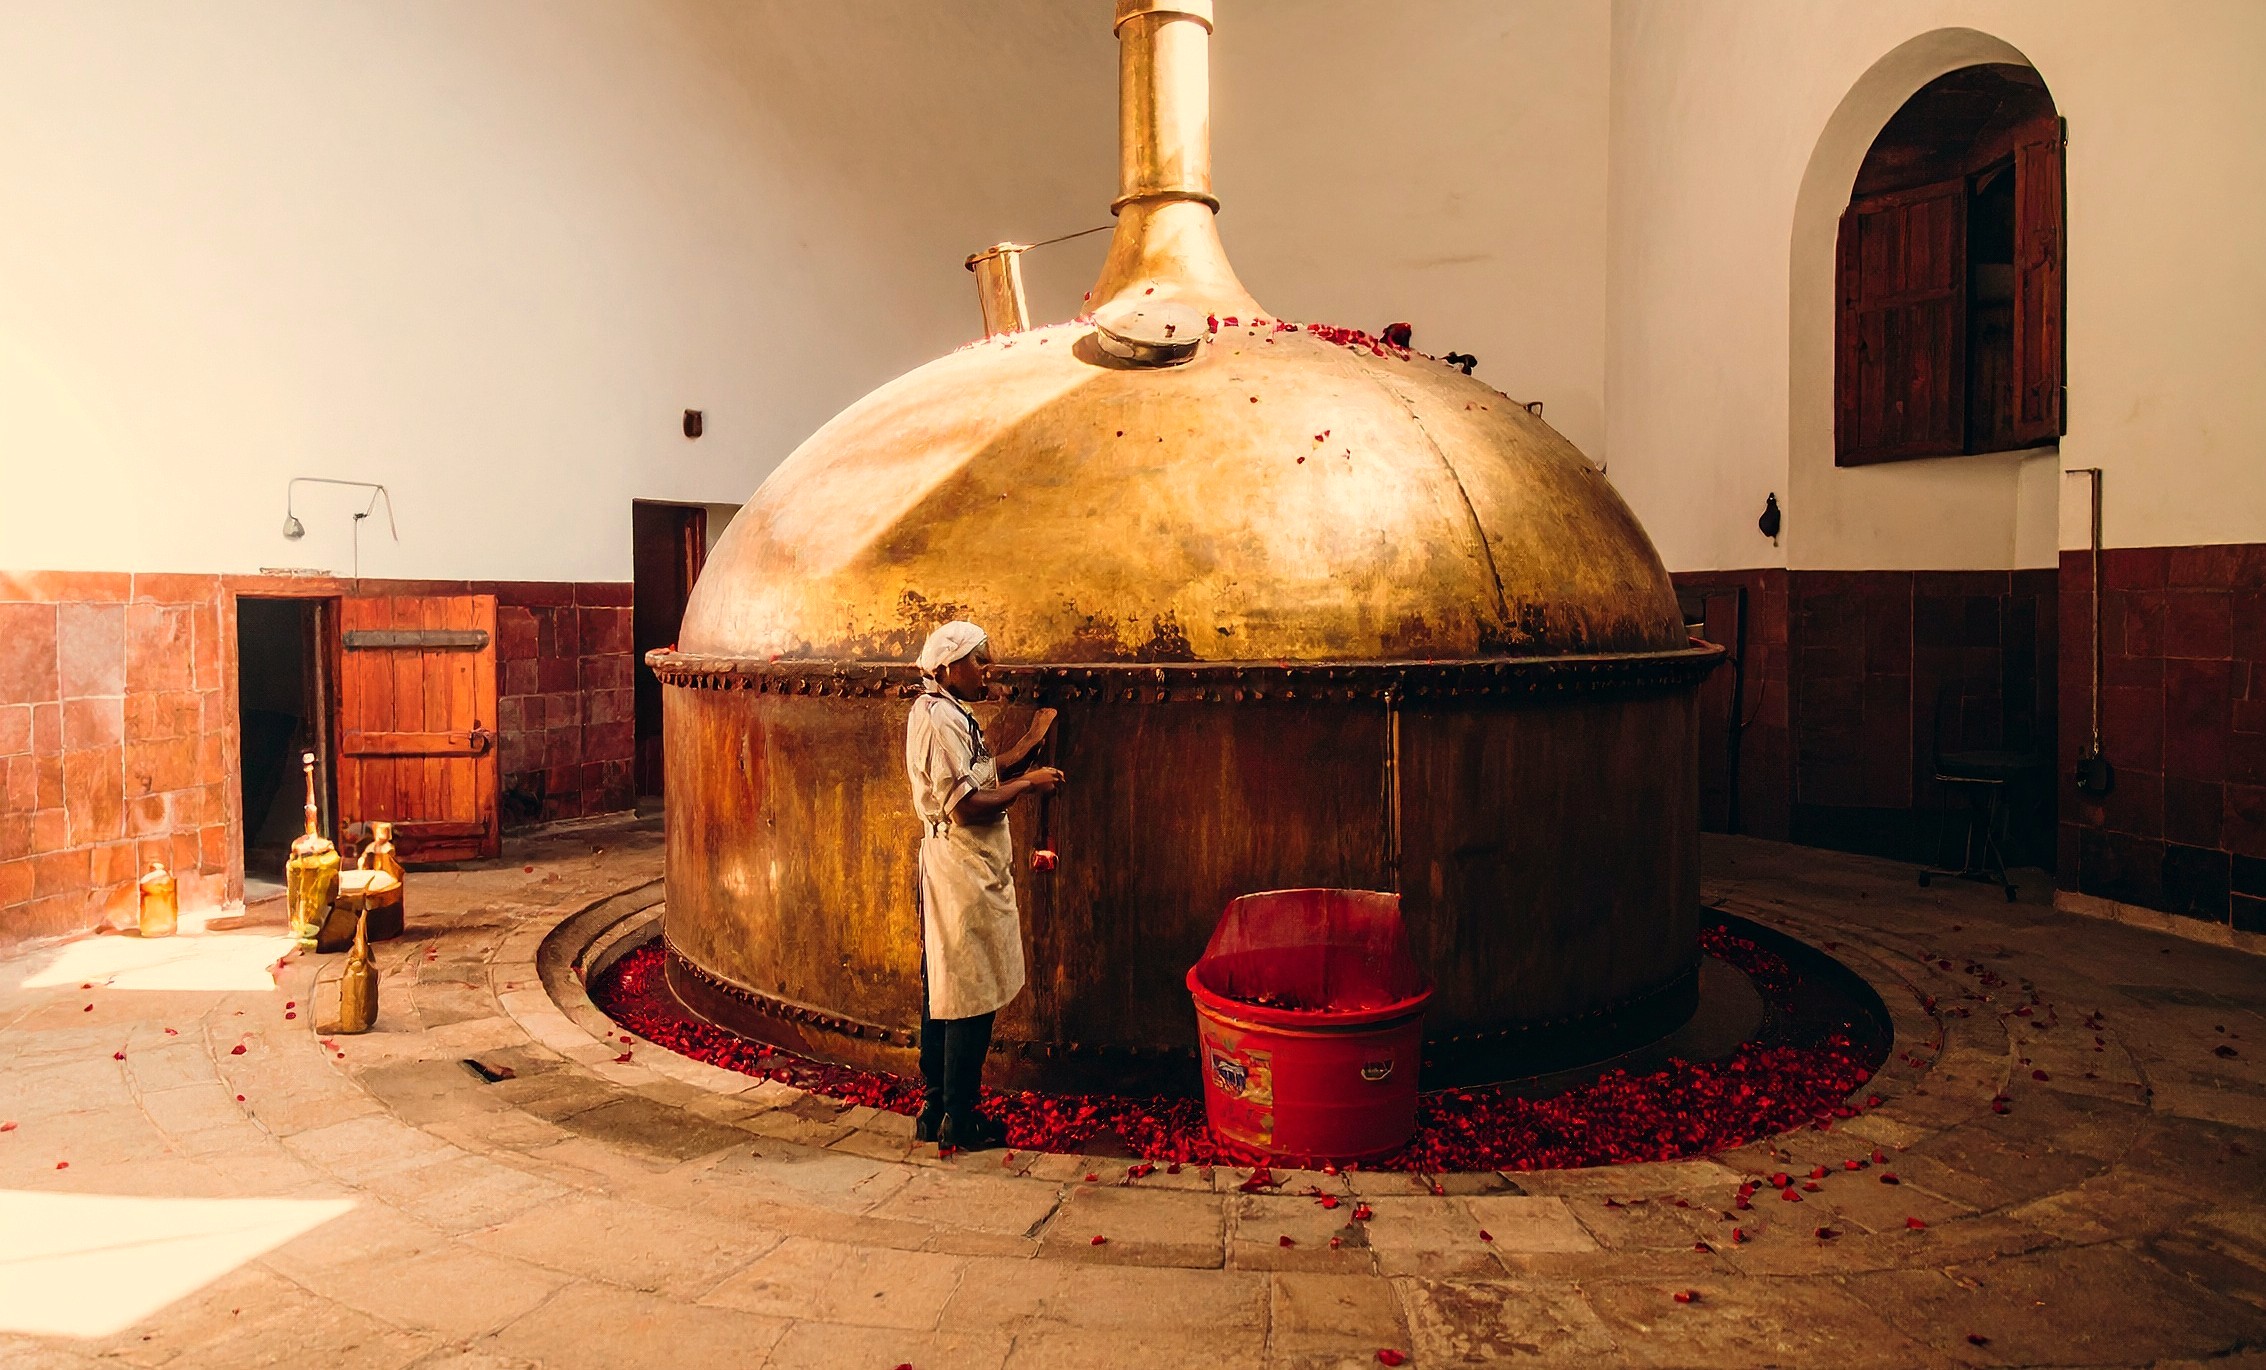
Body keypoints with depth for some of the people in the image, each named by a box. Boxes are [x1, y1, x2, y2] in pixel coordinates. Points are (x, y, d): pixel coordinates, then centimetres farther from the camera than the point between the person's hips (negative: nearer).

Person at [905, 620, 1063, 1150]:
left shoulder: (945, 713, 15)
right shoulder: (942, 719, -18)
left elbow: (981, 776, 15)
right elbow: (967, 806, -23)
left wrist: (1031, 743, 12)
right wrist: (1028, 784, -12)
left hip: (953, 866, 11)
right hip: (965, 873, -11)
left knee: (942, 994, 16)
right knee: (971, 999, -1)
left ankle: (936, 1110, 26)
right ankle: (960, 1122, 9)